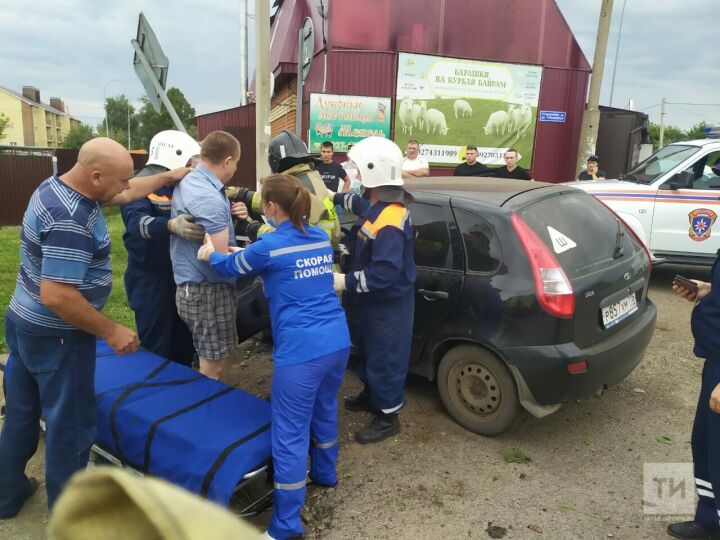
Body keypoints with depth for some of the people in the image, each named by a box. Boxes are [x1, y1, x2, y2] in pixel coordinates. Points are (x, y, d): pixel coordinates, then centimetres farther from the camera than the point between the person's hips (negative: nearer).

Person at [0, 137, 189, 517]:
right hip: (55, 336, -10)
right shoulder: (70, 221, -30)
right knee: (70, 423, 8)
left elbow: (125, 195, 13)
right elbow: (56, 297, -33)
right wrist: (111, 331, -24)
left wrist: (169, 177, 14)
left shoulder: (57, 185, 0)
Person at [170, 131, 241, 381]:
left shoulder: (187, 183, 8)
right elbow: (220, 258, -24)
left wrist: (229, 215, 11)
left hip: (192, 286, 10)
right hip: (208, 291, -10)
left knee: (211, 359, 23)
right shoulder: (209, 198, -24)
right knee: (214, 366, 4)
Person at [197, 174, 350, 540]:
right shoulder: (321, 238, 10)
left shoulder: (270, 246, -8)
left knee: (290, 433, 3)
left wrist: (209, 254, 32)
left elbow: (232, 266, 12)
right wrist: (250, 250, 37)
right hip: (338, 342, 8)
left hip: (302, 351, -7)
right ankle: (324, 473, 50)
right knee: (324, 410, 28)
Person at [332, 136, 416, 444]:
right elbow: (361, 204, 26)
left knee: (385, 359, 6)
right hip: (375, 302, 10)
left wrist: (345, 281, -30)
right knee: (369, 352, 27)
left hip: (388, 306, -10)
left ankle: (388, 417, 25)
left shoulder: (390, 222, -32)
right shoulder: (378, 205, 0)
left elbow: (383, 274, -37)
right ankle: (371, 395, 48)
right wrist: (337, 198, 34)